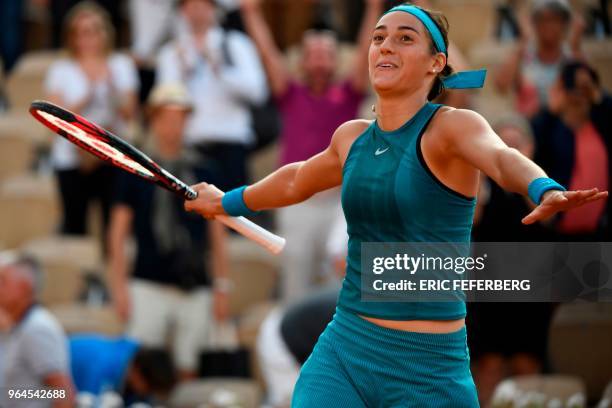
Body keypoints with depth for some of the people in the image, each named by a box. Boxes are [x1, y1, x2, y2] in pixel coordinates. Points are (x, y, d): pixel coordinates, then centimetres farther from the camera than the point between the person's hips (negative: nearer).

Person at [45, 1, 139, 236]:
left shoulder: (121, 66, 9)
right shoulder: (61, 70, 6)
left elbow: (129, 113, 4)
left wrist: (113, 88, -12)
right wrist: (85, 98, -16)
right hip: (72, 158, 0)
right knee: (74, 225, 0)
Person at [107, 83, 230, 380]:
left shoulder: (203, 173, 10)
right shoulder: (136, 172, 3)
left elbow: (217, 235, 14)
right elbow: (118, 234, 3)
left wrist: (222, 288, 9)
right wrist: (120, 287, -4)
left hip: (196, 288, 3)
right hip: (149, 286, -3)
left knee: (187, 371, 4)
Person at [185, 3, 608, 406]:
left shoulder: (451, 126, -8)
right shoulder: (352, 137, 10)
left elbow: (503, 158, -32)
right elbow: (295, 180, 33)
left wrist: (545, 190, -54)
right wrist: (227, 202, 49)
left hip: (426, 365, -5)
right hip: (343, 352, 5)